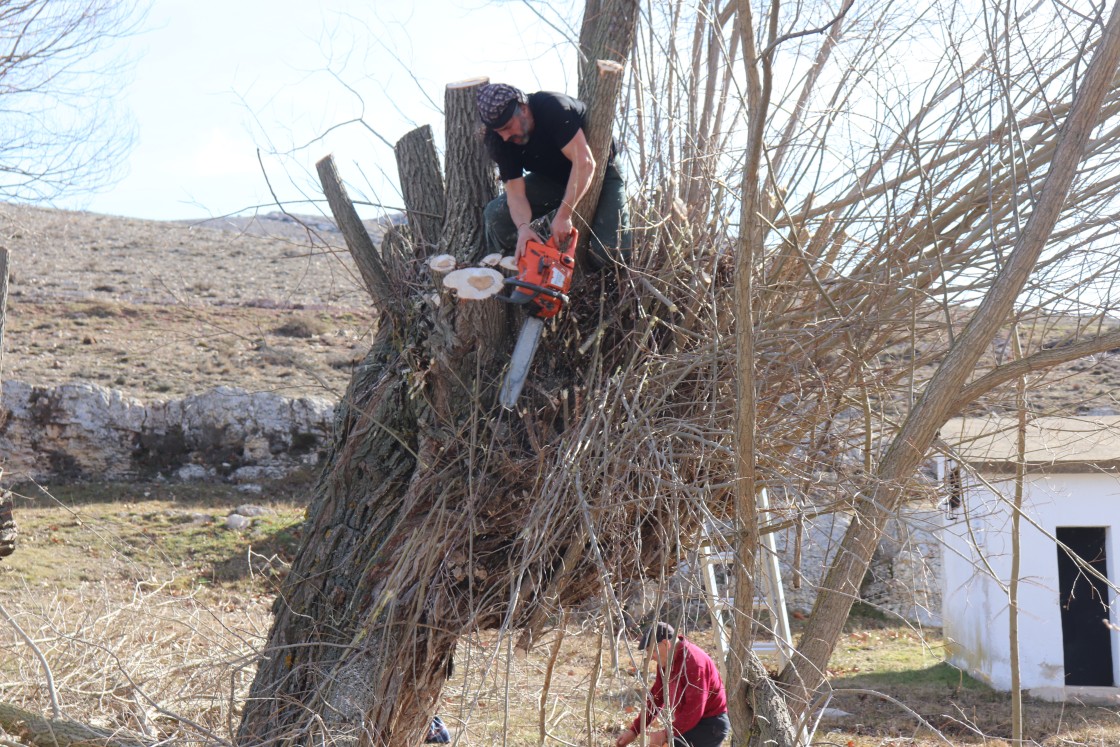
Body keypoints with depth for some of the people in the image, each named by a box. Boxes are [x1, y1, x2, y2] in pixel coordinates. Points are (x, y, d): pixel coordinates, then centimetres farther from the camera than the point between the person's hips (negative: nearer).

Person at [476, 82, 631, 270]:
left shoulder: (552, 107, -34)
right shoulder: (498, 140, -17)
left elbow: (584, 163, -38)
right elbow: (515, 193, -20)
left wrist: (563, 215, -42)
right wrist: (523, 227, -41)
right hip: (551, 177, 5)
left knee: (612, 253, -23)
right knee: (495, 214, -14)